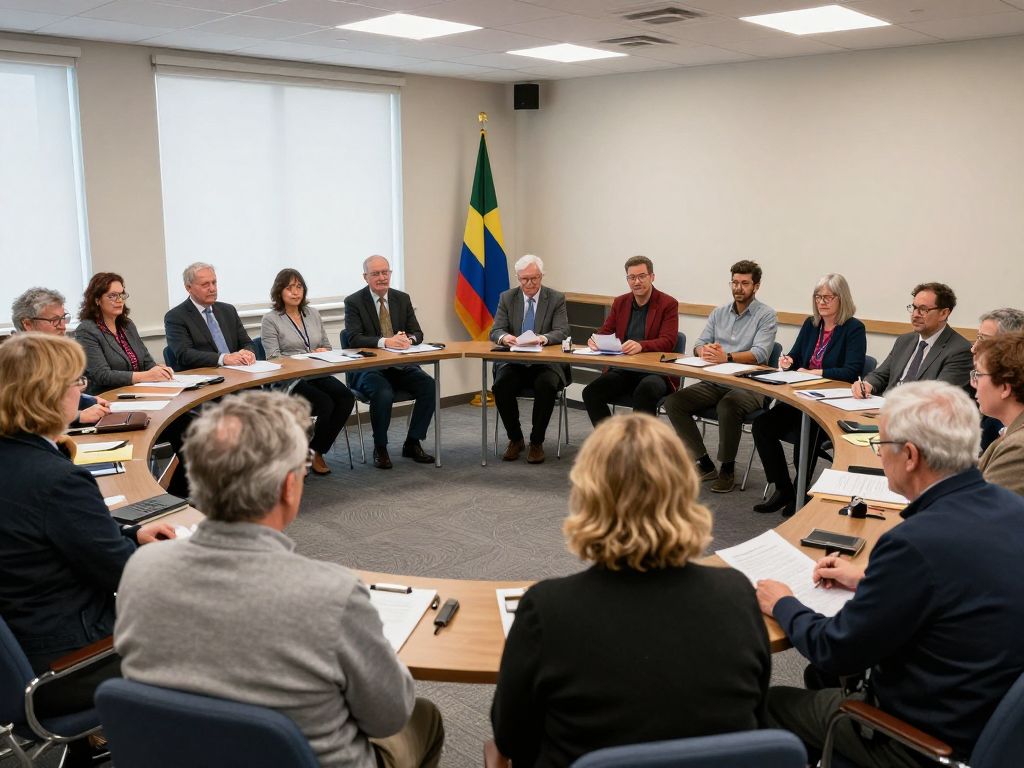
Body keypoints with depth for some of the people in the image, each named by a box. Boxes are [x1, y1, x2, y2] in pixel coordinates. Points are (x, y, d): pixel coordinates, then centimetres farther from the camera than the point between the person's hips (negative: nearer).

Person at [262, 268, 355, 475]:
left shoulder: (313, 314, 17)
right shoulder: (271, 320, 0)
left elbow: (327, 347, 20)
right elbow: (274, 358, -7)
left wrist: (324, 354, -5)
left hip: (317, 374, 5)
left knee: (346, 397, -23)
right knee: (325, 403, -30)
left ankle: (317, 450, -8)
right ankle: (311, 453, -7)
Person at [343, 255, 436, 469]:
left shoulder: (402, 299, 12)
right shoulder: (354, 302, -1)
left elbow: (417, 333, 9)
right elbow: (354, 339, -13)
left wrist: (408, 339, -16)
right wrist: (385, 342, -27)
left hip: (400, 365, 4)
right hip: (368, 367, -4)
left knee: (429, 385, -22)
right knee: (383, 393, -34)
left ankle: (412, 443, -6)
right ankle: (380, 448, -11)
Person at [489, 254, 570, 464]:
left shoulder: (556, 299, 2)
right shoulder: (507, 298, 7)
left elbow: (562, 332, -7)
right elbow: (495, 331, 1)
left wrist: (544, 338, -30)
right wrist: (504, 337, -25)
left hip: (545, 362, -2)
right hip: (514, 362, 2)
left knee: (547, 386, -33)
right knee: (501, 386, -28)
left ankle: (536, 442, -13)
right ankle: (515, 439, -5)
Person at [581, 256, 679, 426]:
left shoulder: (668, 304, 0)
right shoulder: (620, 302, 15)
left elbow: (667, 341, -11)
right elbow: (605, 331, 15)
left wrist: (641, 345, -31)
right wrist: (595, 340, -11)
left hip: (655, 371, -4)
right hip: (622, 370, 5)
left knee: (645, 392, -37)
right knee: (590, 393, -20)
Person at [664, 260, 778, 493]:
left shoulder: (766, 315, -1)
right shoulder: (719, 312, 15)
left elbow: (760, 354, -15)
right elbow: (699, 345, 10)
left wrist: (727, 357, -31)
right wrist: (705, 350, -16)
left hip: (749, 385, -5)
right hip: (714, 382, 6)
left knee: (728, 405, -38)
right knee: (673, 402, -16)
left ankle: (727, 468, -14)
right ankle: (705, 464, -6)